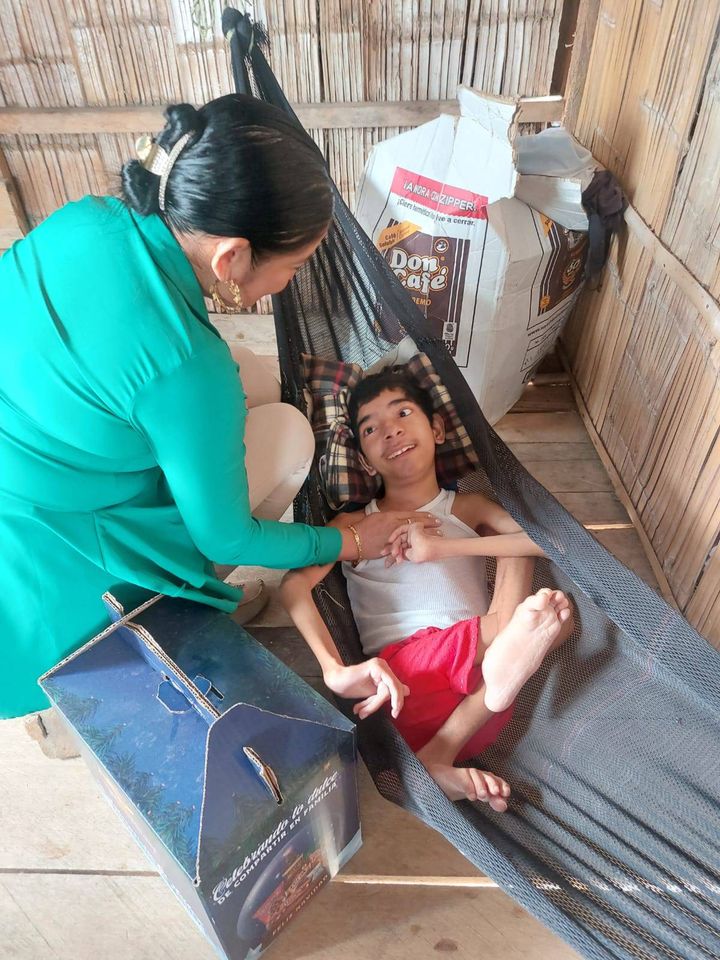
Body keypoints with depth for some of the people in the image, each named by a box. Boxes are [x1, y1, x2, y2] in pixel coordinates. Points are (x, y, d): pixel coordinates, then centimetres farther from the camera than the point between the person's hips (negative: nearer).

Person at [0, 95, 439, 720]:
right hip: (51, 579, -7)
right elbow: (225, 539, -17)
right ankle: (190, 597, 17)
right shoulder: (186, 369, -32)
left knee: (253, 379, 6)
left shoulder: (83, 217, -11)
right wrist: (351, 543, -1)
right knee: (290, 432, -4)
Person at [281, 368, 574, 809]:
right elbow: (294, 583, -7)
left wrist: (441, 547, -10)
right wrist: (336, 671, -26)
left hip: (476, 701, 4)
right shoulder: (354, 525, 13)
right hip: (401, 672, -4)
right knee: (546, 612, -20)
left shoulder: (469, 509, 17)